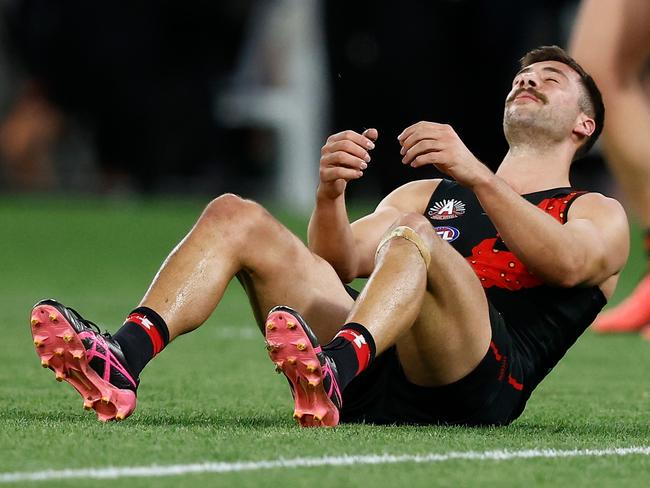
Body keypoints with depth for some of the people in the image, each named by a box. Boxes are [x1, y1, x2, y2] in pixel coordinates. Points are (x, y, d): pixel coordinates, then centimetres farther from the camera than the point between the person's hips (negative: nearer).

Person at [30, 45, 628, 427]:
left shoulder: (597, 215, 22)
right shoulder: (425, 195, 38)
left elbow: (568, 264, -5)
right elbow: (339, 263, 18)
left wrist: (476, 175, -17)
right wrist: (331, 194, -3)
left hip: (480, 382, -5)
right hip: (374, 387, 5)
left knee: (411, 240, -34)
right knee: (235, 216, -11)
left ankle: (331, 372, -63)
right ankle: (120, 361, -36)